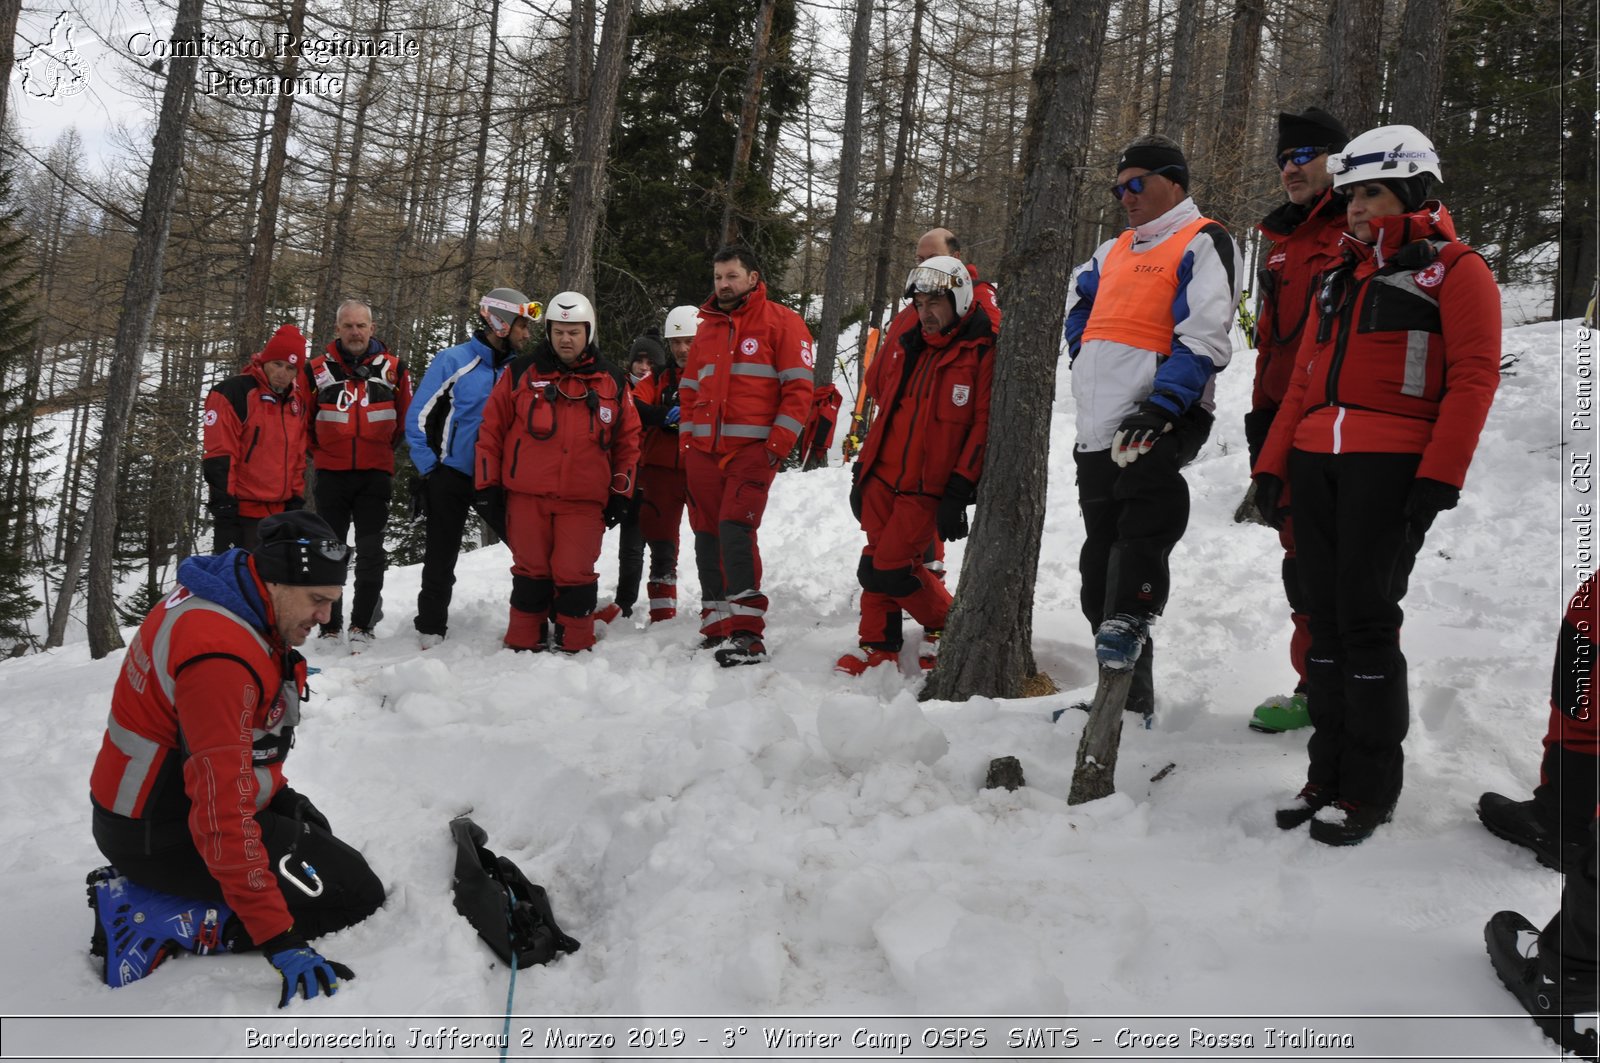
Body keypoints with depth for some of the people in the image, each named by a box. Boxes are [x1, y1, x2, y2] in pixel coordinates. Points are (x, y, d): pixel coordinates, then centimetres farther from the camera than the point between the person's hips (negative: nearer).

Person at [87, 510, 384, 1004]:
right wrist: (278, 940, -34)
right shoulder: (220, 656, -32)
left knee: (314, 832, 32)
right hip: (159, 834, -10)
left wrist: (279, 795, 24)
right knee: (357, 896, -10)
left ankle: (145, 889, 15)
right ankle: (155, 927, -8)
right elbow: (223, 812, -35)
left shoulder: (224, 600, -1)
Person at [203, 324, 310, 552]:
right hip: (240, 511, -7)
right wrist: (223, 504, -17)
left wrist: (297, 499, 12)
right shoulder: (233, 393, -10)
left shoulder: (296, 402, 13)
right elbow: (219, 455, -14)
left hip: (279, 511, 7)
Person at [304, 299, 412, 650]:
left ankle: (362, 626, 6)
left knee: (370, 552, -2)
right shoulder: (317, 369, 2)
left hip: (375, 475, 0)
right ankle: (330, 627, 14)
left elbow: (406, 417, 14)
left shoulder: (393, 368, 3)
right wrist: (319, 452, 12)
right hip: (331, 474, 1)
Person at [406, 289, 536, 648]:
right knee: (441, 562, 9)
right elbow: (418, 417, -7)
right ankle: (431, 630, 23)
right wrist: (430, 470, -8)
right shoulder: (453, 361, -10)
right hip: (451, 479, -3)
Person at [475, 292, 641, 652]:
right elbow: (492, 428, 8)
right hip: (527, 495, 0)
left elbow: (628, 440, 14)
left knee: (575, 574, -2)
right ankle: (524, 644, 18)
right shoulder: (521, 373, 6)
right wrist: (488, 483, 5)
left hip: (584, 500, 0)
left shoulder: (612, 381, 10)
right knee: (531, 572, 6)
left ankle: (573, 646, 11)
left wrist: (621, 493, 9)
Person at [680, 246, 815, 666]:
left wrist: (777, 445, -13)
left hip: (753, 450, -6)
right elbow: (689, 390, 24)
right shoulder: (707, 328, 19)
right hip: (704, 452, 6)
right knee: (707, 537, 6)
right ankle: (716, 628, 16)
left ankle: (747, 636, -16)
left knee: (735, 529, -18)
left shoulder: (782, 323, 1)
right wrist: (687, 438, 12)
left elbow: (799, 388, -5)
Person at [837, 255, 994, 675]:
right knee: (876, 564, 7)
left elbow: (985, 427, -12)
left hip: (928, 490, -6)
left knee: (889, 570, -9)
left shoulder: (984, 355, -8)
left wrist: (958, 494, -16)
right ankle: (879, 649, 22)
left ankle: (946, 624, 14)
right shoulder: (906, 349, 13)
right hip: (882, 478, 6)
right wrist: (863, 469, 19)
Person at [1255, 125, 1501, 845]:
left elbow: (1473, 379, -8)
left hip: (1391, 468, -6)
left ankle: (1371, 790, 5)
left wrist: (1438, 480, -17)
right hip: (1315, 464, 6)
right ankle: (1328, 772, 16)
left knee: (1367, 621, -7)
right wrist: (1273, 465, 14)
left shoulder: (1455, 271, 2)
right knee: (1326, 619, 7)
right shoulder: (1341, 277, 23)